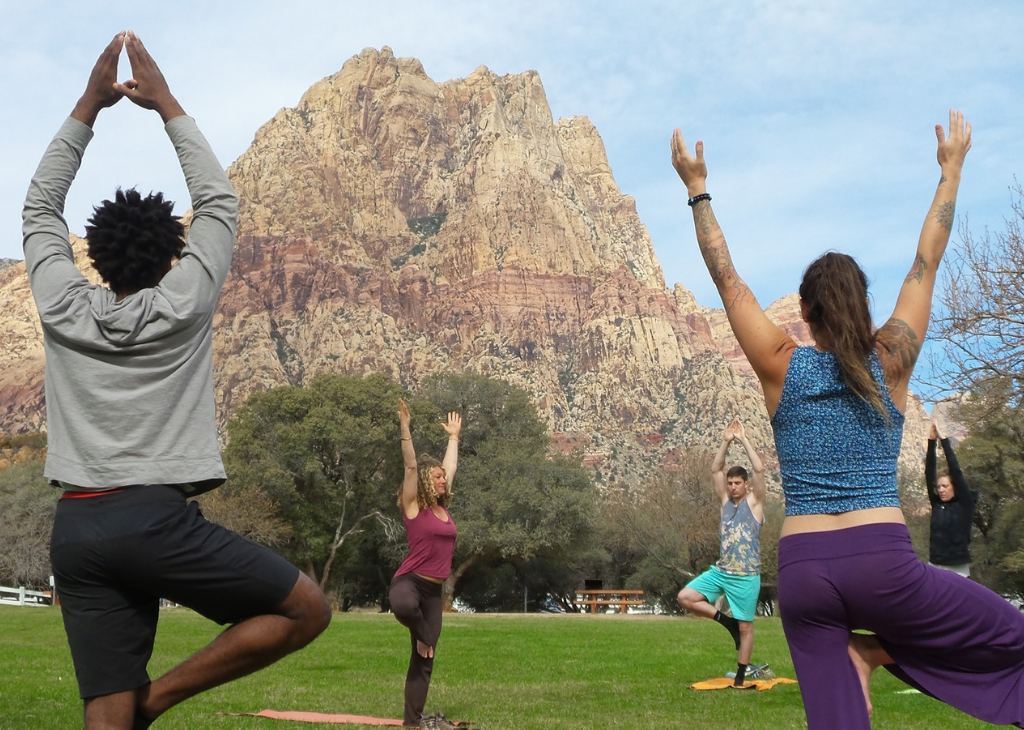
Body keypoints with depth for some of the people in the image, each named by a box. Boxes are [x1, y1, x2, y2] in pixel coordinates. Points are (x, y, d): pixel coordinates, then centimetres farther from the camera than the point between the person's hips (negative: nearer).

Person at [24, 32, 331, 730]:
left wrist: (88, 107, 21)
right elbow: (219, 201, 12)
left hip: (77, 529, 5)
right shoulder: (182, 306, 1)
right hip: (157, 516, -5)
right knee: (308, 609, 6)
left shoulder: (64, 309, 8)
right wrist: (167, 104, 17)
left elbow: (40, 208, 21)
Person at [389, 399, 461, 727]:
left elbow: (450, 466, 23)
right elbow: (411, 465, -13)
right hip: (409, 580, -6)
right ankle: (422, 636, -9)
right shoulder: (414, 506, -4)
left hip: (434, 590, 6)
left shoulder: (443, 506, 11)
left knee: (423, 660, 5)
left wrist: (454, 436, 32)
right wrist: (405, 427, -19)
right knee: (404, 606, -43)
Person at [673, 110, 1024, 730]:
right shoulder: (891, 362, 1)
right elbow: (927, 262, 11)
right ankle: (873, 652, 2)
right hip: (883, 563, -2)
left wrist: (698, 189, 17)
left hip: (803, 571, 2)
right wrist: (952, 170, 21)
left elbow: (726, 276, 8)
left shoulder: (781, 368, 2)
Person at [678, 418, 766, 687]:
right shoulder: (726, 501, 10)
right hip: (720, 571, 5)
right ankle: (726, 621, 8)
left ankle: (741, 676, 14)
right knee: (685, 597, -9)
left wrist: (744, 439, -12)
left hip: (746, 576, -5)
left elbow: (759, 469, -14)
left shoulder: (754, 502, -2)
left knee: (745, 627, 2)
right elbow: (715, 470, 5)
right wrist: (726, 442, -4)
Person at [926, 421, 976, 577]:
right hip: (935, 567, 4)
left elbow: (956, 471, -11)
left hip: (958, 570, -4)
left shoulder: (965, 504, -3)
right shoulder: (936, 503, 8)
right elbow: (929, 473, 2)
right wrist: (931, 441, -5)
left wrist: (943, 439, -11)